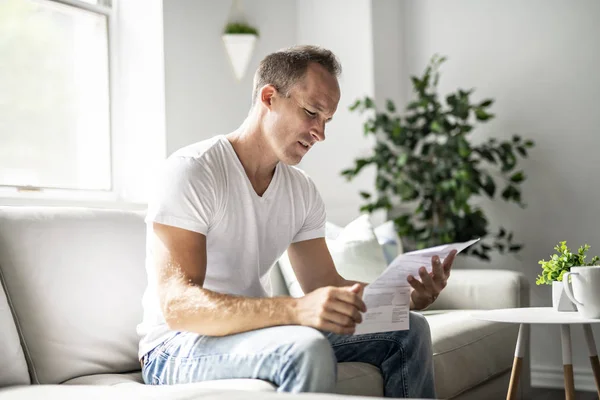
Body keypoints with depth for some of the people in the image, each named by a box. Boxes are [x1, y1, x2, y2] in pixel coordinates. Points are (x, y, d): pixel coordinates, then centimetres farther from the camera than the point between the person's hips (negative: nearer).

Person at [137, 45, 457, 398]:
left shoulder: (302, 192, 6)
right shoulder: (191, 170, -18)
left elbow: (328, 286, 5)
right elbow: (176, 303, -29)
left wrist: (408, 295, -15)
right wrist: (295, 309, -43)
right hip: (175, 348, -7)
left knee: (409, 329, 0)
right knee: (307, 348, -37)